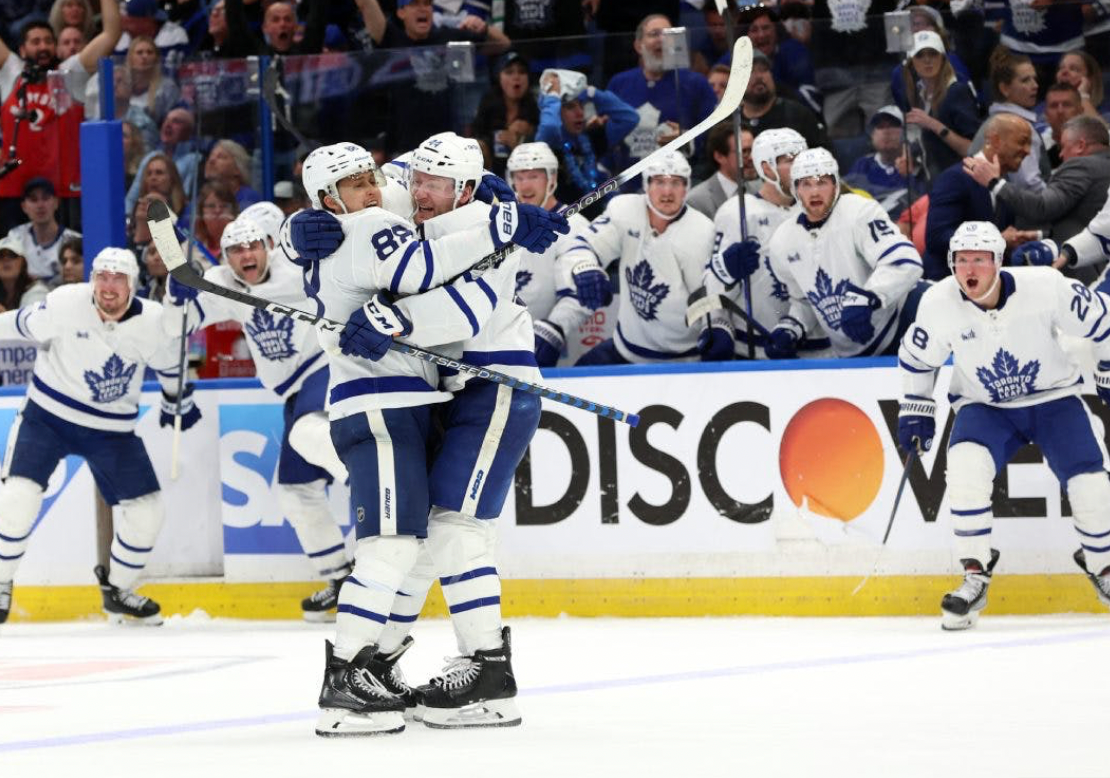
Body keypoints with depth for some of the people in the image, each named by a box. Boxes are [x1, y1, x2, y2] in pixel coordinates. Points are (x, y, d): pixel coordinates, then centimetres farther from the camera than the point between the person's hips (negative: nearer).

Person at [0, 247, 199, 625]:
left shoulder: (154, 322, -14)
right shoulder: (65, 304, -22)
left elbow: (170, 362, 7)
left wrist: (179, 401, 21)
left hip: (112, 429, 2)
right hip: (48, 413, -2)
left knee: (145, 511, 0)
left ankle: (116, 589, 24)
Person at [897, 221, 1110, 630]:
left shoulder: (1046, 287, -23)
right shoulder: (939, 303, -16)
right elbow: (916, 357, 4)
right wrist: (915, 411, 5)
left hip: (1054, 398, -1)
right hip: (986, 407, 1)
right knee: (965, 466, -28)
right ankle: (975, 576, -15)